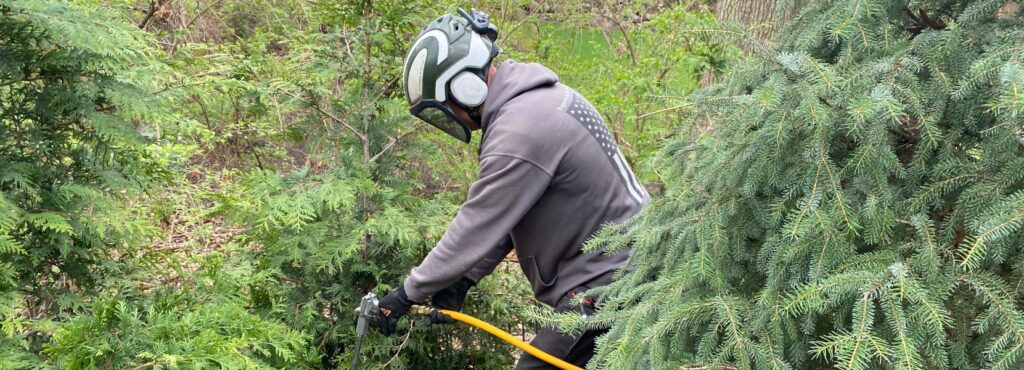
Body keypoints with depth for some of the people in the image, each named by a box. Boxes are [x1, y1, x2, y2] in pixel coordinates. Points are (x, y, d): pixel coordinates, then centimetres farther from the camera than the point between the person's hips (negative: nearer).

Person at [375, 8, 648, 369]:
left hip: (602, 288, -10)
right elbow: (502, 217, 13)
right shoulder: (538, 95, 8)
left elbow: (475, 230, -18)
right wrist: (462, 280, 11)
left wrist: (409, 291, -7)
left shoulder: (519, 135, -24)